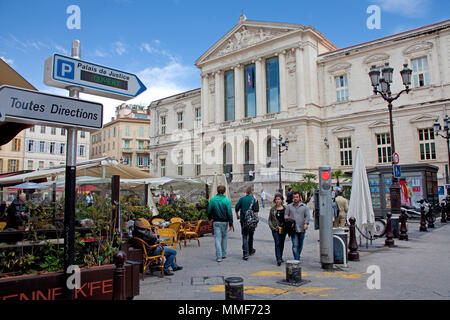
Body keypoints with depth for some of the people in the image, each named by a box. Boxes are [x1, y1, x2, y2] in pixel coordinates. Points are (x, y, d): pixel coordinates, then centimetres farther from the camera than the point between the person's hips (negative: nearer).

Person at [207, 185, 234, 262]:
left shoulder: (212, 200, -4)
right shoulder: (226, 200, -9)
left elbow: (209, 211, 3)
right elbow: (229, 212, -10)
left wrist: (209, 218, 22)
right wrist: (231, 224, -6)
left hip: (216, 222, 0)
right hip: (224, 222, 0)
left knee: (217, 238, 2)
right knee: (224, 237, 18)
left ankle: (219, 257, 0)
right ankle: (223, 254, 25)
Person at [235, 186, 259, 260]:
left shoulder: (242, 199, 2)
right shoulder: (254, 199, -4)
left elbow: (236, 208, 7)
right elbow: (256, 211, -11)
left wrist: (237, 215, 24)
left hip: (243, 220, 1)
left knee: (244, 236, 3)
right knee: (250, 236, 17)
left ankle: (245, 253, -8)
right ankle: (250, 251, 34)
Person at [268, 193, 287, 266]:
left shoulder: (285, 208, 5)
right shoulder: (272, 209, 4)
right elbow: (269, 219, 7)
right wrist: (272, 227, -6)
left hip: (283, 229, 2)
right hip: (275, 229, -2)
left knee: (282, 243, 12)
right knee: (277, 243, -11)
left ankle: (280, 257, 30)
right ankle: (278, 259, -15)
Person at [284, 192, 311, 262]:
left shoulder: (304, 207, 7)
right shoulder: (289, 206, 7)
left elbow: (307, 216, 2)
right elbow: (286, 215, 9)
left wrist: (306, 223, -13)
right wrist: (286, 217, -14)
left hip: (302, 229, 2)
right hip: (293, 229, -2)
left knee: (300, 245, 13)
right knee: (295, 245, -10)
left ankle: (298, 257, 33)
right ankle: (296, 260, -10)